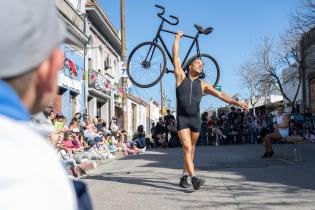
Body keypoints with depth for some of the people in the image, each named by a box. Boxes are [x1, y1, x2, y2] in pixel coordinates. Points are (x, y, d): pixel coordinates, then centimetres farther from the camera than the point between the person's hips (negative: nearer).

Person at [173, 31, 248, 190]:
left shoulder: (202, 85, 10)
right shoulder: (181, 77, 5)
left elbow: (220, 95, 3)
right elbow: (175, 57, 3)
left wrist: (236, 103, -7)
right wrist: (177, 38, 8)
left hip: (195, 119, 3)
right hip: (182, 118, -3)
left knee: (191, 149, 9)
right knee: (187, 148, -13)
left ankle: (184, 176, 20)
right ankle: (193, 178, -23)